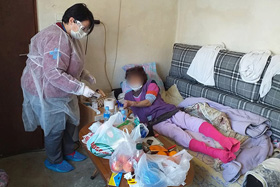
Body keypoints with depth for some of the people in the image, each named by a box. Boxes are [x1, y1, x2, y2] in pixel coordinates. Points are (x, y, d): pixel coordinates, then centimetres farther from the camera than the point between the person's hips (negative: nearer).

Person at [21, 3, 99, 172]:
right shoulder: (56, 39, -28)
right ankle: (54, 161, 31)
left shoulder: (68, 36, 6)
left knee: (70, 122, 19)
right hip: (48, 92, -10)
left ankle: (68, 152, 41)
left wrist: (85, 74, 5)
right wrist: (81, 88, -31)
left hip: (62, 91, 10)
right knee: (55, 128, 7)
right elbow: (54, 74, -34)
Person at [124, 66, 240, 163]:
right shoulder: (128, 96, 25)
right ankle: (216, 153, -50)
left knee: (194, 122, -27)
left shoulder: (150, 84, 15)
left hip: (170, 112, 2)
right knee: (179, 135, -31)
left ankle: (225, 141, -44)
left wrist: (133, 103, -15)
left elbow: (148, 101, -1)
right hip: (157, 122, -2)